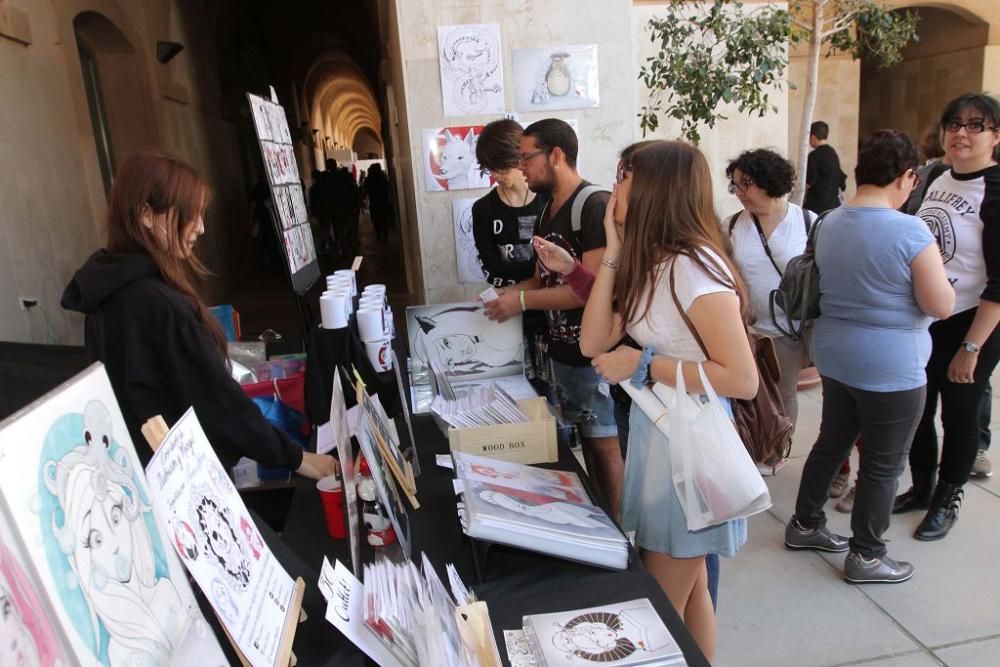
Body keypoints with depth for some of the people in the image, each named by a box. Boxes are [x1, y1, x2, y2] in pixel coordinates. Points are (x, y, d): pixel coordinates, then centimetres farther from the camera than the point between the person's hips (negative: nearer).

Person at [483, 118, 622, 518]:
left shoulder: (595, 206, -17)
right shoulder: (547, 212, 11)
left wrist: (523, 301, -20)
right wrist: (505, 294, 1)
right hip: (562, 347, 8)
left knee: (605, 440, 4)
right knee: (585, 435, 17)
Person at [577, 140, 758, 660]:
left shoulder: (692, 267, -21)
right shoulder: (647, 262, 6)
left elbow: (743, 380, -26)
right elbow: (593, 343, -3)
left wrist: (644, 364, -22)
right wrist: (614, 251, -4)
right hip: (653, 435, 8)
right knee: (689, 588, 22)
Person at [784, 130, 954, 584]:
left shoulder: (828, 224, 2)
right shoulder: (909, 232, -20)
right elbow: (942, 306, -14)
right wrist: (934, 270, 3)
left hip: (834, 355, 7)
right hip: (891, 369, -7)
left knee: (830, 443, 22)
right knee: (882, 465, 9)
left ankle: (804, 525, 36)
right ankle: (866, 557, 24)